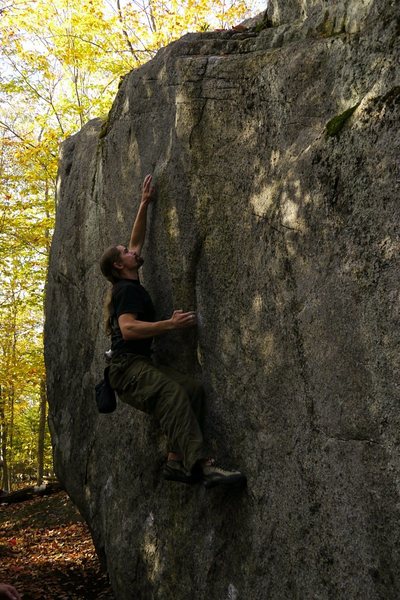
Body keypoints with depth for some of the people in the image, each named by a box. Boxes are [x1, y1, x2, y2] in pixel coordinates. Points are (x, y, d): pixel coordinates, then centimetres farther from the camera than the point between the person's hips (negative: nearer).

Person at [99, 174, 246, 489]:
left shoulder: (129, 285, 22)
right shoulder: (127, 289, -6)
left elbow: (137, 241, 31)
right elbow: (128, 329, -22)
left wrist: (145, 203, 30)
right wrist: (171, 324, -24)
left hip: (142, 365, 10)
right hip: (127, 366, -10)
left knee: (192, 388, -13)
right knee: (171, 392, -35)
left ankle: (176, 462, -20)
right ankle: (201, 465, -49)